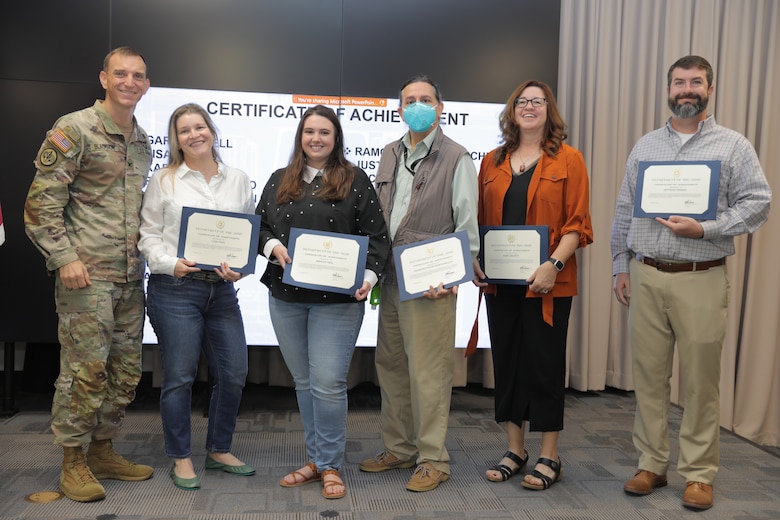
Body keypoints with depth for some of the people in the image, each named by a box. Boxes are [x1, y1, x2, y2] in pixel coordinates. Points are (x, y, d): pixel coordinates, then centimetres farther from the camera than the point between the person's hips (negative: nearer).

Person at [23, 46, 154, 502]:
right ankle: (73, 462, 14)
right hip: (86, 275, -7)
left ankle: (103, 450, 27)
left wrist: (144, 254, 14)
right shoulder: (74, 130, -6)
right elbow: (42, 201, -10)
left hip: (131, 276, 7)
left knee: (126, 371, 11)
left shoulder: (143, 141, 15)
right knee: (86, 370, -3)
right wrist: (66, 257, -16)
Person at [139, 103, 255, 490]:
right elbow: (149, 234, 2)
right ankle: (180, 458, 19)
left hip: (222, 290, 4)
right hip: (175, 288, -3)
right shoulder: (163, 181, 3)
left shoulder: (238, 180, 11)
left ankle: (219, 450, 26)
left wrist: (240, 267, -7)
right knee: (179, 377, 2)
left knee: (234, 374, 6)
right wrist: (171, 264, -15)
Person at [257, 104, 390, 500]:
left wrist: (369, 275, -16)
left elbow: (375, 235, -2)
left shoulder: (355, 181, 1)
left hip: (337, 300, -4)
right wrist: (273, 245, -8)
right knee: (303, 382, 13)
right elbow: (259, 225, 13)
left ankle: (330, 466, 11)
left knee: (328, 384, -6)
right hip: (285, 296, 4)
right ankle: (314, 459, 27)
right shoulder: (279, 181, 13)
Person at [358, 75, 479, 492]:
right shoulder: (390, 155, 15)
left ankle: (433, 459, 10)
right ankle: (399, 448, 27)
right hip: (391, 277, 7)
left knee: (428, 370, -4)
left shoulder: (456, 158, -3)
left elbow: (467, 226, -6)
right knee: (390, 364, 13)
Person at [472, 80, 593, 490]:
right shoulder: (492, 162, 13)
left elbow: (577, 223, -5)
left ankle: (549, 457, 17)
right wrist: (474, 260, 0)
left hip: (546, 283, -4)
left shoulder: (568, 160, 1)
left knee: (545, 364, 3)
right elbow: (479, 220, 14)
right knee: (506, 362, 10)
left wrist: (554, 264, -17)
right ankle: (515, 450, 24)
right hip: (499, 282, 4)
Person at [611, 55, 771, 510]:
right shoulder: (645, 147, 13)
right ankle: (651, 464, 20)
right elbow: (624, 211, 14)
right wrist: (622, 265, 9)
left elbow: (757, 203, -4)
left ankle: (699, 473, 16)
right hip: (646, 277, 3)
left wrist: (703, 229, -16)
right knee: (649, 375, 7)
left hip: (702, 279, -3)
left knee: (701, 381, 2)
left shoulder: (733, 146, 2)